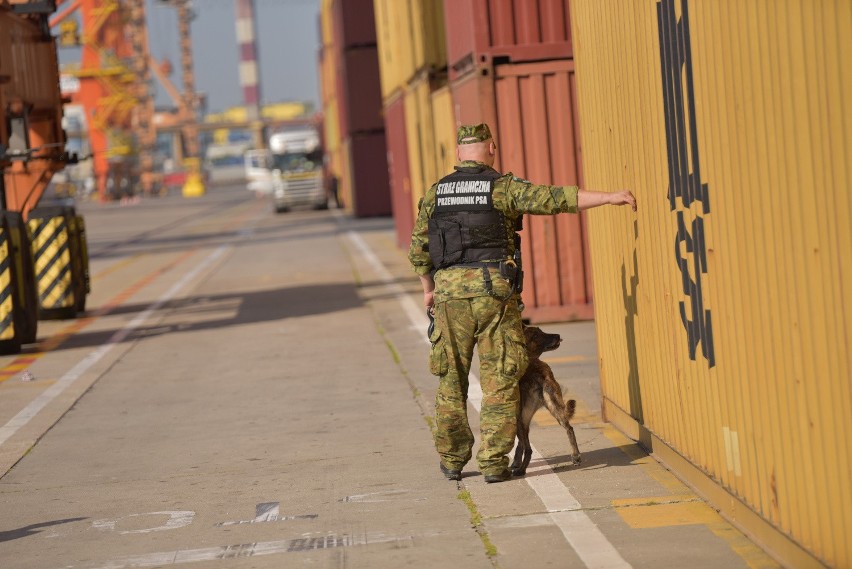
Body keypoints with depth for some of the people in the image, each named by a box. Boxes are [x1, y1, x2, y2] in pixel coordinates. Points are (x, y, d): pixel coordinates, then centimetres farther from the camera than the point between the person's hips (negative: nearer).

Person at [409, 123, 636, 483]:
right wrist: (609, 197, -7)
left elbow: (418, 248, 14)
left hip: (450, 292, 3)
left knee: (452, 380, 12)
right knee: (499, 381, 3)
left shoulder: (437, 192, 9)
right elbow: (556, 199, -10)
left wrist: (428, 288, 27)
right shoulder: (503, 187, -2)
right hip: (495, 291, -3)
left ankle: (452, 461, 17)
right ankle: (494, 463, 1)